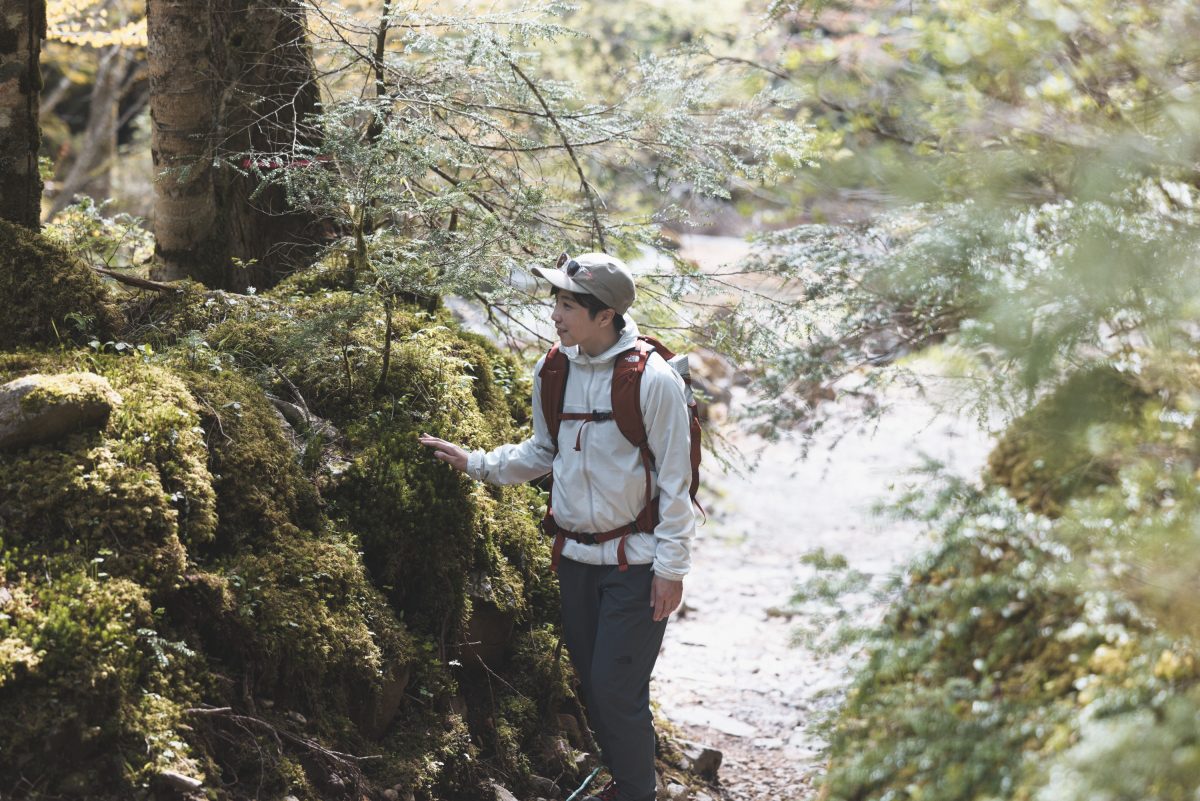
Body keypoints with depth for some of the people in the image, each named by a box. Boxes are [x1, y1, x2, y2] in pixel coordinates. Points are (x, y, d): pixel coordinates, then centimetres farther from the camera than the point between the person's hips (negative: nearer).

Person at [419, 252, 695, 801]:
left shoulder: (652, 379, -16)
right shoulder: (553, 373, 1)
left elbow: (673, 480, -12)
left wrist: (671, 567, -12)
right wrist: (476, 463, 3)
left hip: (635, 562, -6)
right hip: (575, 559, 6)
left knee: (618, 691, -6)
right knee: (591, 683, 15)